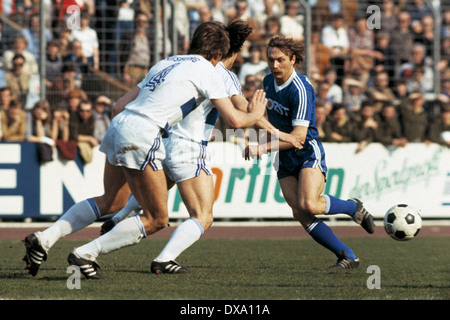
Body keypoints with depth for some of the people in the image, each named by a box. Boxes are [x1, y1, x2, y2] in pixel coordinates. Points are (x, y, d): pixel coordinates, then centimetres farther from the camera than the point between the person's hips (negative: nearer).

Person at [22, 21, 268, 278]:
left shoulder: (165, 63, 24)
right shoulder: (206, 70, 3)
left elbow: (119, 106, 23)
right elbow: (234, 120, 1)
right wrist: (255, 115, 22)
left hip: (119, 123, 8)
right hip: (141, 136, -8)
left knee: (112, 203, 27)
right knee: (157, 220, 1)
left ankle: (44, 239, 17)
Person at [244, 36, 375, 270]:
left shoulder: (301, 89, -20)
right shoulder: (269, 81, 5)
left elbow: (299, 136, -24)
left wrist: (263, 148, -27)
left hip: (308, 153, -7)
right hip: (285, 161, 7)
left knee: (309, 205, -27)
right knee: (300, 213, -10)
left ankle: (354, 208, 4)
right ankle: (348, 257, -4)